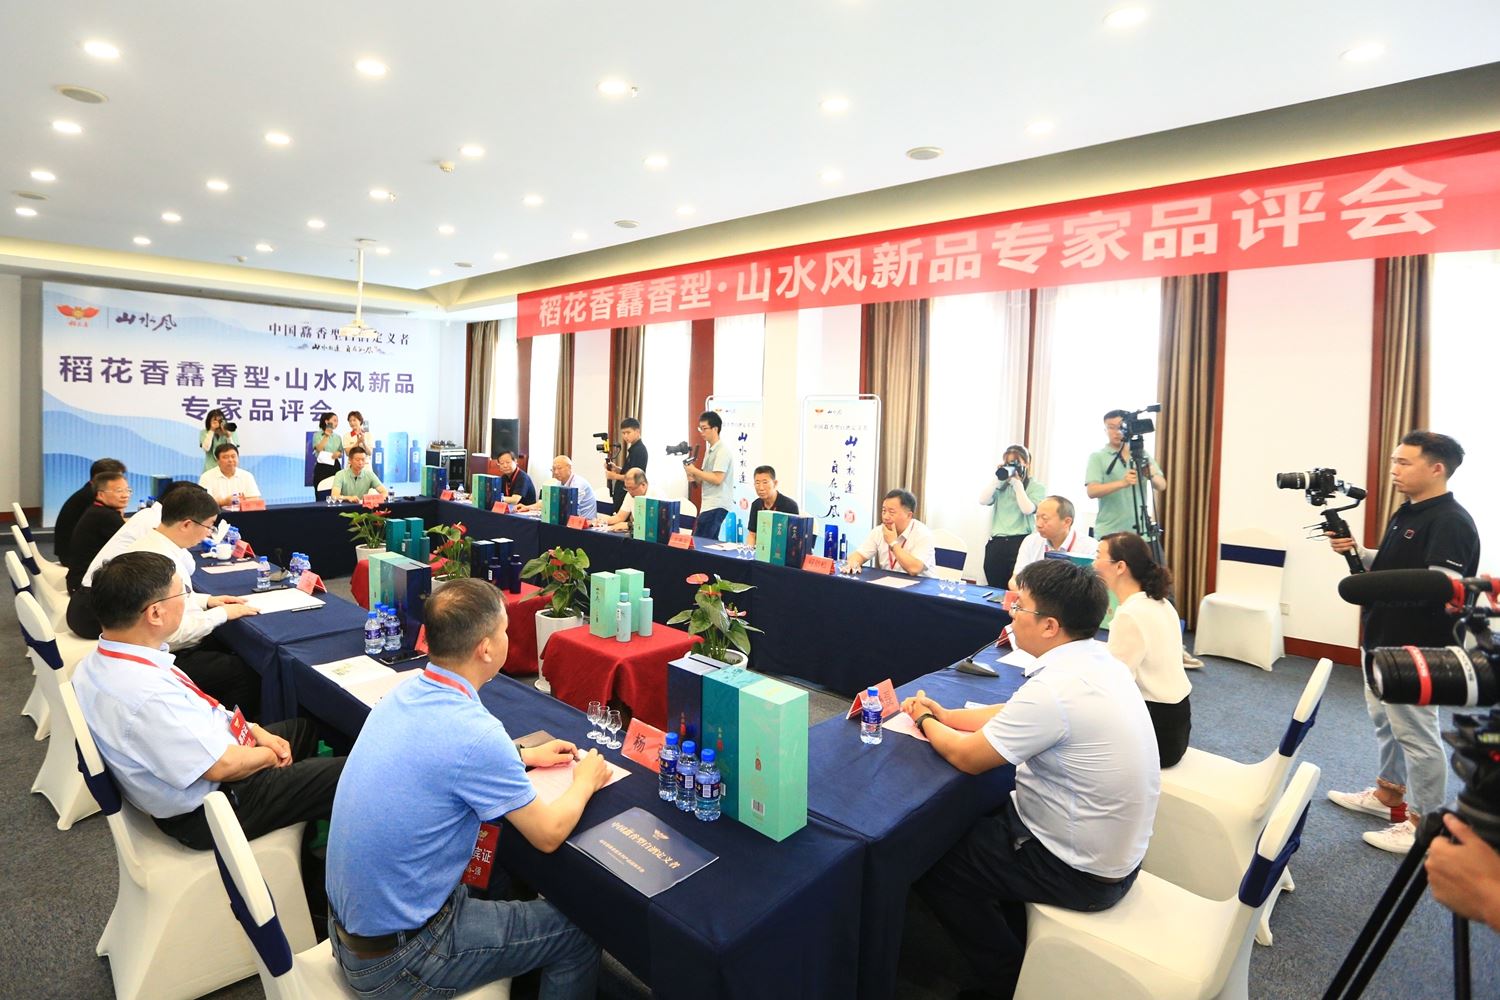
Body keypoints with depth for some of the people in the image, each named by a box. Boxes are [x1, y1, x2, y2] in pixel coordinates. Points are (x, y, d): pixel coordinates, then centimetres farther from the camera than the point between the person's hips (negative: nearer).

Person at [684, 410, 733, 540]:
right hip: (709, 505, 9)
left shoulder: (723, 449, -10)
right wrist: (694, 478, 2)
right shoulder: (710, 450, 18)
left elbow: (717, 479, -19)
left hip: (716, 506, -9)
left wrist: (695, 471, -12)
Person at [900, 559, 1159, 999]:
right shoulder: (1099, 661, -4)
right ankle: (1017, 945, 32)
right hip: (1113, 847, 9)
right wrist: (945, 715, 3)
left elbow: (968, 757, -20)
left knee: (928, 859, 4)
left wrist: (925, 722, -1)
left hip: (1081, 872, -8)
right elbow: (1016, 716, 9)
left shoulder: (1055, 689, -32)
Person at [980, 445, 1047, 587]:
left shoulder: (1036, 487, 4)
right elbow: (983, 500, -2)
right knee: (995, 590, 6)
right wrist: (997, 477, -3)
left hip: (1021, 542, -3)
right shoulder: (1000, 485, 13)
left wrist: (1017, 483, -7)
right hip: (996, 543, 4)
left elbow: (1028, 509, -10)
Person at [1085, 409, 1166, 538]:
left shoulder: (1143, 455, 10)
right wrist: (1122, 483, -29)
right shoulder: (1097, 457, -1)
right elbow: (1092, 491, -14)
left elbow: (1162, 485, 4)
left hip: (1139, 531, 3)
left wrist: (1152, 475, -19)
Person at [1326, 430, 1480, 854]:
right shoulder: (1406, 513, 10)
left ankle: (1425, 824, 14)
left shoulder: (1451, 522, -19)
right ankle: (1388, 794, 37)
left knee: (1416, 734, 1)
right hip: (1383, 639, 10)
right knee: (1386, 723, 21)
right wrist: (1358, 552, 5)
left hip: (1414, 651, -10)